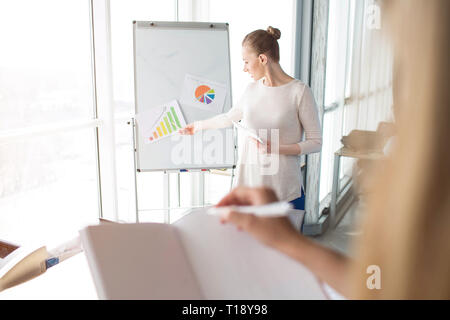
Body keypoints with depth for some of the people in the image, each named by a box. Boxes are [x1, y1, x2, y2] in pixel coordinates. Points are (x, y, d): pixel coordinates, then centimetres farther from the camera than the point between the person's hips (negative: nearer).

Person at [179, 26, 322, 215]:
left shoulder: (299, 91, -7)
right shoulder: (252, 90, 8)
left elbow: (316, 142, -5)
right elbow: (230, 118, 27)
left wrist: (278, 149, -17)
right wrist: (198, 126, 39)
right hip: (249, 183, 4)